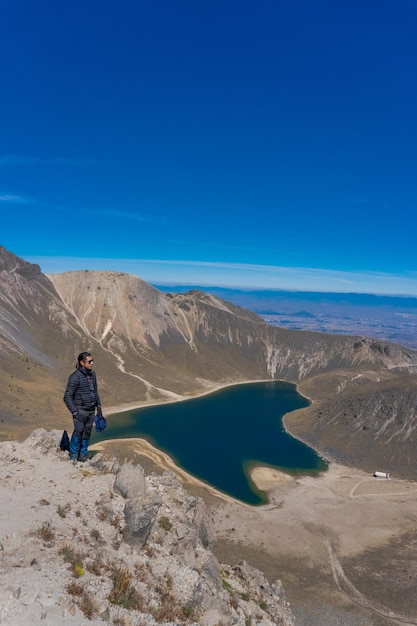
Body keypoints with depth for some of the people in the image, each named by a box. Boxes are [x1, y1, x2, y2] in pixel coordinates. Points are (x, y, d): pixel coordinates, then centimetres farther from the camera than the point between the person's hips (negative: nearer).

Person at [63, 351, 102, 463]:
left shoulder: (92, 374, 9)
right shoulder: (75, 377, -14)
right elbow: (67, 397, -13)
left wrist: (99, 406, 19)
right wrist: (75, 412, -17)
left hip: (91, 411, 6)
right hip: (80, 410, -6)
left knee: (87, 433, 8)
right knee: (78, 432, -13)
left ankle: (83, 455, 21)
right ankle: (73, 456, 4)